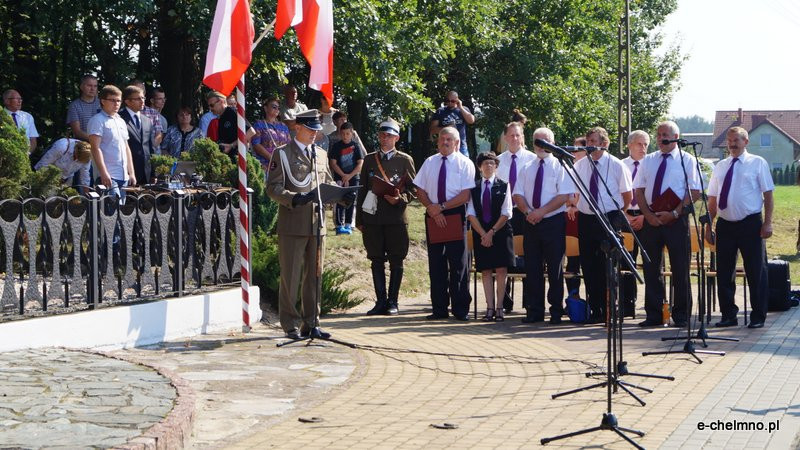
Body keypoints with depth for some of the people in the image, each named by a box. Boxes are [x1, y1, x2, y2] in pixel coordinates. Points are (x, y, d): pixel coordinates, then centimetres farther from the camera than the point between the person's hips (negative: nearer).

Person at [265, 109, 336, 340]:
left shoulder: (321, 155, 18)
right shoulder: (282, 154, 0)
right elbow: (273, 188, -7)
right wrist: (294, 198, -24)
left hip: (317, 224, 5)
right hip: (292, 225, -5)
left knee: (314, 277, 8)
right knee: (290, 277, -1)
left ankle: (311, 324, 16)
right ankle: (291, 326, 6)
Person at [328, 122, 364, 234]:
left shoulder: (356, 146, 2)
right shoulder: (337, 146, 0)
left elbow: (360, 164, -1)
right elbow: (333, 163, -3)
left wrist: (350, 176, -10)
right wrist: (343, 175, -11)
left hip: (353, 178, 2)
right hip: (339, 178, -2)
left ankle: (348, 225, 12)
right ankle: (339, 225, -7)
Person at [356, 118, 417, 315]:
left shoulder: (405, 160, 5)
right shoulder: (369, 159, 12)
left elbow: (413, 188, 6)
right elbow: (363, 189, 13)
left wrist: (400, 199, -14)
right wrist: (359, 219, 9)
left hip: (396, 217, -2)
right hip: (372, 218, 2)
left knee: (396, 262, 1)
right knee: (376, 261, 3)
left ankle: (393, 302, 8)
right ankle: (381, 301, 9)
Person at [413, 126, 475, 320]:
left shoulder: (465, 164, -1)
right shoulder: (429, 162, 12)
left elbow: (466, 195, -10)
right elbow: (420, 190, 9)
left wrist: (442, 207, -15)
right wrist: (432, 209, -8)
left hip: (455, 215, -4)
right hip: (433, 216, 4)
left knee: (458, 264, -2)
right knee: (436, 264, 5)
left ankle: (460, 309, 2)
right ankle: (439, 308, 10)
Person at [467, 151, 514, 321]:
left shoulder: (503, 186, 2)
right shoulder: (474, 187, 7)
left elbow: (506, 213, -2)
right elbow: (471, 214, 2)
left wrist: (492, 232, -10)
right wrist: (483, 234, -9)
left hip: (501, 232, -2)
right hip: (480, 234, 2)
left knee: (501, 270, -6)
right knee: (485, 271, 0)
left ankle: (499, 308, -1)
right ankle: (490, 308, 1)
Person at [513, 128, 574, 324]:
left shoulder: (560, 166, -1)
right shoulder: (527, 168, 14)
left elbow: (565, 195, -11)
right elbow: (518, 195, 8)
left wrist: (542, 211, -18)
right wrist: (528, 211, -11)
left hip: (554, 222, -4)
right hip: (531, 222, 4)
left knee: (555, 269, 0)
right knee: (532, 268, 4)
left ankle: (556, 312, 6)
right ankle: (534, 311, 11)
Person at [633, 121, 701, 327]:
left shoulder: (687, 160, 2)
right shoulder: (648, 161, 13)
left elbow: (694, 192, -6)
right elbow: (639, 191, 9)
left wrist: (674, 213, -16)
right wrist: (648, 215, -6)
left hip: (677, 220, -4)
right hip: (650, 219, 4)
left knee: (680, 269, 0)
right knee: (651, 268, 4)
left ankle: (681, 316, 7)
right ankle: (653, 315, 10)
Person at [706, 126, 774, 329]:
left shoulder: (758, 163, 0)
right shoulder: (720, 166, 12)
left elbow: (768, 194, -4)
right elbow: (712, 199, 12)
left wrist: (767, 223, -12)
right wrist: (709, 225, 6)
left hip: (750, 224, -4)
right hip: (725, 224, 4)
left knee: (756, 272, 1)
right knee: (724, 273, 6)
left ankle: (758, 317, 10)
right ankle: (728, 316, 16)